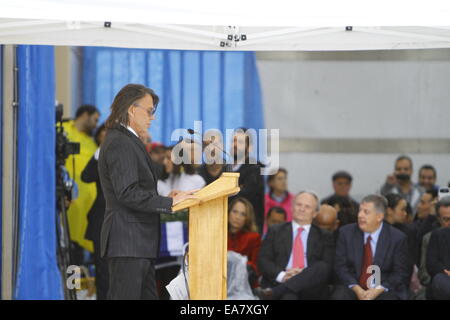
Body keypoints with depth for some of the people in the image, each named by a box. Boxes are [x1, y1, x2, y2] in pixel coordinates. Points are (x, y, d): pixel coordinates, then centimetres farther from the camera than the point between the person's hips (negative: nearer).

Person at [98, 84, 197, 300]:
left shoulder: (126, 141, 19)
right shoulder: (120, 144, -14)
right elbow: (127, 194, -22)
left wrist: (164, 198, 9)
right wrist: (169, 202, -17)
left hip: (139, 245, 11)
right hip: (127, 242, -11)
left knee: (148, 296, 11)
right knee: (125, 296, -9)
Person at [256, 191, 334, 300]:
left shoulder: (324, 237, 21)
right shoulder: (275, 231, 21)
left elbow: (327, 267, 7)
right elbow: (263, 260, 10)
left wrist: (305, 274, -13)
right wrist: (282, 275, -11)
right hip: (279, 282, -1)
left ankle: (274, 292, -44)